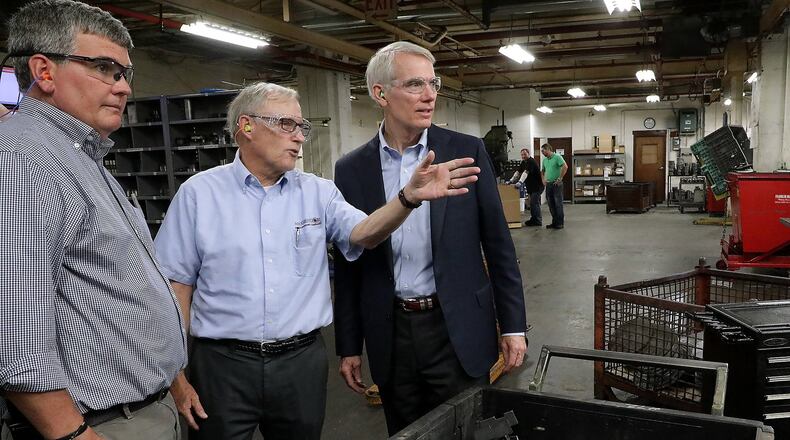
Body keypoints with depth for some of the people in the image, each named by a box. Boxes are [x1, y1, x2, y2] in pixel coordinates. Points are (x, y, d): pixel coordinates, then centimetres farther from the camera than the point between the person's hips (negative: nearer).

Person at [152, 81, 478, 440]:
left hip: (302, 360, 3)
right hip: (223, 363, -2)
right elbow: (177, 284, 0)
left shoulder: (318, 192, 5)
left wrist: (409, 196, -30)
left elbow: (360, 233, -12)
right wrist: (176, 376, -3)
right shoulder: (199, 192, -2)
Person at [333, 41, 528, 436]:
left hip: (459, 330, -1)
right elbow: (348, 266, 4)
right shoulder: (352, 170, -1)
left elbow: (498, 244, 0)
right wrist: (348, 347, 5)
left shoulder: (467, 152, -4)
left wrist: (513, 325, -1)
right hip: (390, 334, 2)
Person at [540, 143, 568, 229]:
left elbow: (565, 167, -20)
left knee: (558, 204, -4)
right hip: (548, 184, 7)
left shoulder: (557, 157, -10)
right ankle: (554, 222, 18)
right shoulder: (544, 160, 13)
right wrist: (543, 179, 11)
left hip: (556, 184, -7)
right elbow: (542, 171, 26)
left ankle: (560, 223, 2)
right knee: (551, 204, 10)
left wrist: (560, 178, -18)